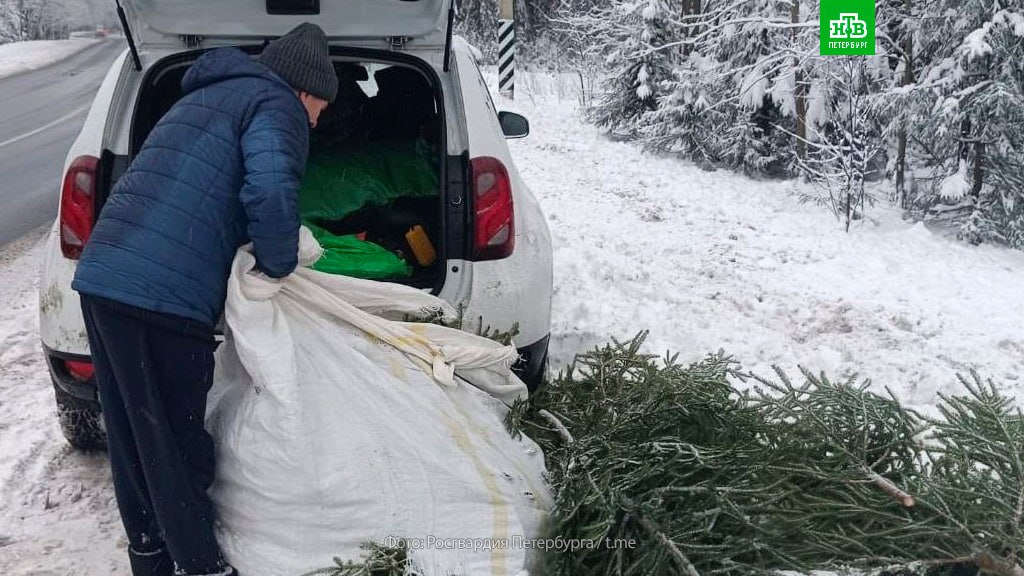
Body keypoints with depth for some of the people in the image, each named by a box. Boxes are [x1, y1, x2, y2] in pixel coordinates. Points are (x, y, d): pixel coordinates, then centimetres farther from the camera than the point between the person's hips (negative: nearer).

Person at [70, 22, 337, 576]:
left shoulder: (206, 96, 29)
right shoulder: (276, 104, -1)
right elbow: (271, 193, -20)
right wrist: (278, 265, -4)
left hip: (101, 275, 9)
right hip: (164, 294, -9)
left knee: (130, 432, 18)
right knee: (177, 441, 3)